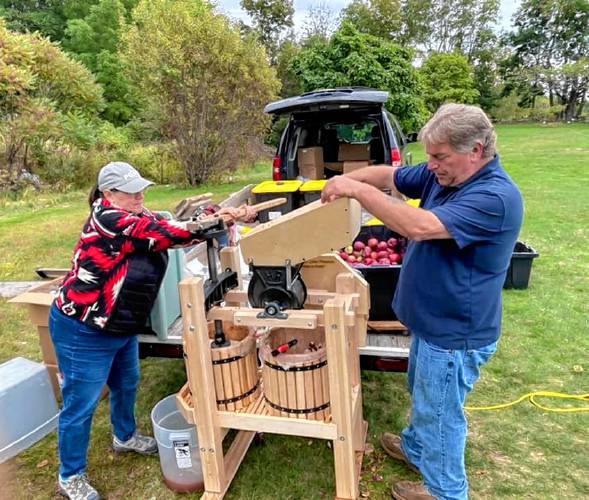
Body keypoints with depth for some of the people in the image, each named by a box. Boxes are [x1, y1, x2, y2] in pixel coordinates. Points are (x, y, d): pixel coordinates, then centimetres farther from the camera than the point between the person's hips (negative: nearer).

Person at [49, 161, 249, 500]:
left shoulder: (139, 218, 2)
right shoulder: (108, 220, -26)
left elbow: (168, 228, -6)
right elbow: (162, 231, -33)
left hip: (121, 327, 9)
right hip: (83, 331, -9)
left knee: (127, 385, 25)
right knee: (81, 403, 6)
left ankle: (125, 437, 51)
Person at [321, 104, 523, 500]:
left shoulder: (496, 196, -29)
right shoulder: (443, 176, -1)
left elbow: (419, 226, -39)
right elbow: (390, 176, 4)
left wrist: (358, 190, -32)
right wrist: (349, 178, -14)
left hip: (454, 336, -9)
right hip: (432, 321, 9)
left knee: (439, 413, 11)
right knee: (422, 396, 29)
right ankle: (416, 448, 54)